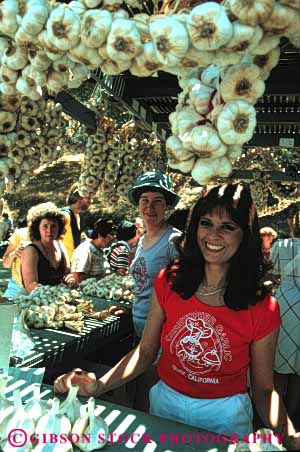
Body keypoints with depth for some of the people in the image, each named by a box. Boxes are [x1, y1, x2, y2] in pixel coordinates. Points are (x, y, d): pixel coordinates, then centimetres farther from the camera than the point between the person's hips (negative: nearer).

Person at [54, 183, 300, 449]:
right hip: (166, 404, 2)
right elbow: (146, 351, -6)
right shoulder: (169, 282, -12)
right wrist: (99, 385, -18)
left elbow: (263, 389, -9)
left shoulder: (262, 309, -18)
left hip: (224, 417, -1)